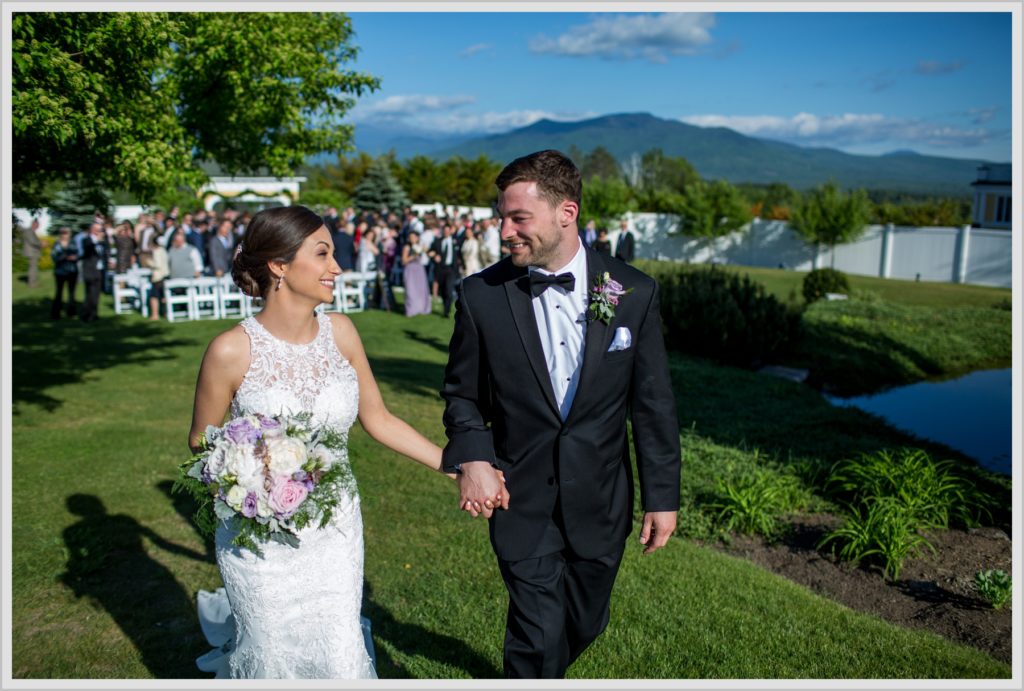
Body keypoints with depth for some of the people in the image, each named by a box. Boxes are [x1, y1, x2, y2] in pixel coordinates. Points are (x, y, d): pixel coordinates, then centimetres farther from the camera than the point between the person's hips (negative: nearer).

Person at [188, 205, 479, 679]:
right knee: (276, 658, 13)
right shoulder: (232, 351, -17)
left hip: (337, 532, 3)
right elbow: (201, 442, -3)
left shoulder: (339, 331, -6)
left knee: (341, 658, 10)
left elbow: (378, 419, 2)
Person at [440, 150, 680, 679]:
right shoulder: (481, 295, -9)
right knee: (538, 638, 3)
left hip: (601, 501, 2)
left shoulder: (634, 292, -8)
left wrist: (662, 495, 0)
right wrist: (471, 456, -16)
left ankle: (540, 673, 53)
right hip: (521, 502, -2)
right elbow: (462, 393, 2)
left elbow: (653, 404, -2)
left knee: (584, 625, 21)